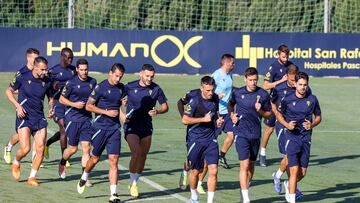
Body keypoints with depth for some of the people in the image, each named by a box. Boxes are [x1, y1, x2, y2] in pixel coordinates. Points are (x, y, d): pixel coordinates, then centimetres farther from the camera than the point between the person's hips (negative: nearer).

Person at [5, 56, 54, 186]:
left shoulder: (46, 82, 2)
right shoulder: (23, 78, -7)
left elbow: (50, 98, 19)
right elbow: (8, 91, 4)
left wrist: (51, 109, -2)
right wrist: (18, 106, -9)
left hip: (39, 118, 4)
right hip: (24, 117, -4)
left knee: (40, 149, -5)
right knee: (25, 149, -14)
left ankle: (32, 177, 9)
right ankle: (16, 164, 20)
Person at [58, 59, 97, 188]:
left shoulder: (92, 82, 5)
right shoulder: (71, 83, -8)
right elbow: (61, 99, -2)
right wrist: (74, 104, -14)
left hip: (87, 118, 3)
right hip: (72, 118, -3)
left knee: (86, 148, -5)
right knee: (73, 148, 6)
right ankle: (62, 164, 38)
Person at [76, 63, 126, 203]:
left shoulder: (121, 88, 9)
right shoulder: (100, 87, -8)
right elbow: (88, 106, -7)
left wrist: (121, 113, 8)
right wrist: (106, 112, -13)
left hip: (115, 128, 3)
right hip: (100, 127, -3)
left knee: (114, 160, -6)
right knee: (95, 158, 8)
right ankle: (83, 179, 39)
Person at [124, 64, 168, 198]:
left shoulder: (156, 89, -3)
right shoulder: (129, 87, -8)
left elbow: (165, 106, 6)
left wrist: (157, 111, -15)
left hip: (146, 127, 3)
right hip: (131, 126, -3)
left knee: (143, 157, 7)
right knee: (136, 153, -17)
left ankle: (134, 183, 25)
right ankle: (132, 183, 0)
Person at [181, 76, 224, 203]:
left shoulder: (215, 98, 3)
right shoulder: (195, 100, -15)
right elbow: (184, 120, -16)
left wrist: (218, 120, 2)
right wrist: (204, 119, -19)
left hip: (211, 139, 4)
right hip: (195, 139, -4)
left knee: (213, 170, -8)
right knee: (195, 171, 9)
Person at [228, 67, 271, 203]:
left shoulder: (263, 95, -1)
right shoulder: (237, 93, -1)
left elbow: (269, 114, 9)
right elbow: (230, 105, 20)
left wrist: (260, 111, -11)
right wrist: (232, 115, 1)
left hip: (255, 134, 2)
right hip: (241, 133, -2)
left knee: (251, 165, 14)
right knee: (244, 164, -13)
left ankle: (245, 189, 36)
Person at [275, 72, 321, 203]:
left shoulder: (312, 99, 1)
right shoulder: (287, 100, -5)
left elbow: (318, 117, 14)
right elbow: (278, 114, 9)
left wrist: (312, 125, -7)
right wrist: (287, 124, -9)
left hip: (306, 138, 3)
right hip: (292, 137, -3)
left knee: (302, 173, 7)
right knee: (294, 171, -13)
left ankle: (288, 184, 38)